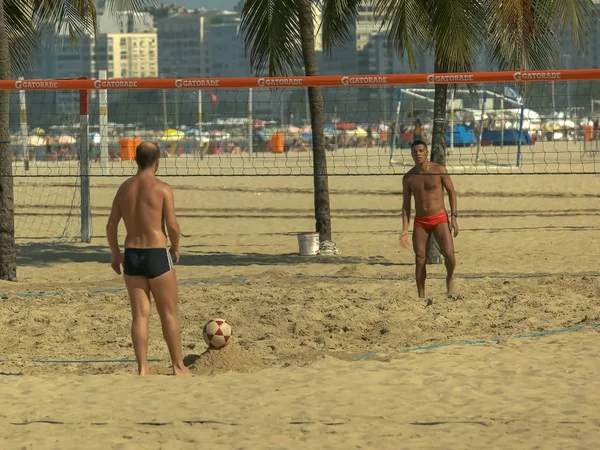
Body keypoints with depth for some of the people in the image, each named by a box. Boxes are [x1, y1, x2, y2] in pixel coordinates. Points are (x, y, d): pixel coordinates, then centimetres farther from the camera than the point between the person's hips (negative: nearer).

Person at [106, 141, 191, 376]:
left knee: (140, 315, 6)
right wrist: (175, 248, 6)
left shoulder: (124, 188, 7)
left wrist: (115, 253, 20)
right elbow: (172, 226, -12)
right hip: (157, 255, -4)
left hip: (132, 256, 4)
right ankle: (178, 366, 14)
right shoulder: (162, 189, -9)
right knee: (169, 314, 8)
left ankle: (143, 368, 3)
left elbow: (111, 225, 8)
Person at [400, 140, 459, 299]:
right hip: (420, 221, 2)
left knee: (449, 254, -18)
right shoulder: (408, 177, 2)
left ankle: (450, 278, 12)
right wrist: (405, 230, -3)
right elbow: (406, 204, 4)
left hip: (440, 219, -2)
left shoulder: (439, 170, -5)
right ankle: (421, 296, 8)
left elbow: (452, 192, 0)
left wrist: (454, 217, -9)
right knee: (420, 259, -2)